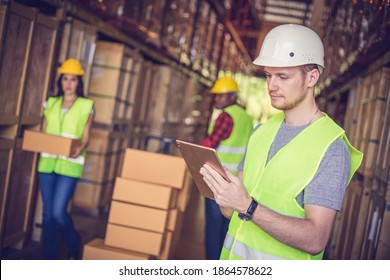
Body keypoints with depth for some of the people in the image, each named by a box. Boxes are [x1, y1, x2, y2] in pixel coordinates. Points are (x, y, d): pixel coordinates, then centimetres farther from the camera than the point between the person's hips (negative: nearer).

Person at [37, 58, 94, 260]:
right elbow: (42, 132, 13)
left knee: (58, 212, -10)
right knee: (48, 212, 7)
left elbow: (85, 137, -2)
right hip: (47, 162, 4)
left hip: (70, 164, -4)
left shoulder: (87, 106, 1)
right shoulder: (51, 103, 12)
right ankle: (50, 258, 19)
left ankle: (74, 246, 19)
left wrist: (80, 149, -23)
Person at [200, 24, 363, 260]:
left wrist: (247, 207, -31)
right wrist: (221, 189, -14)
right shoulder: (261, 131, 5)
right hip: (233, 258, 6)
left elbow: (316, 240, -23)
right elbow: (231, 211, 7)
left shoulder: (331, 148, -16)